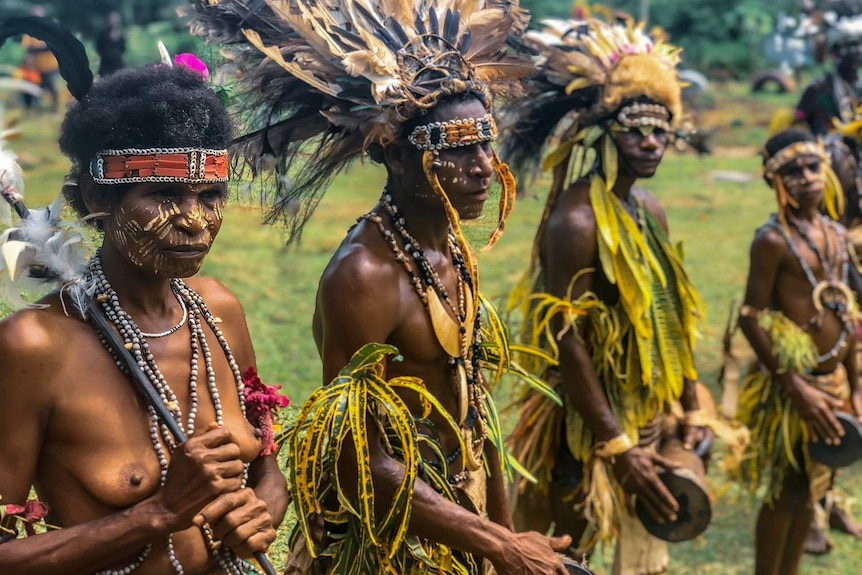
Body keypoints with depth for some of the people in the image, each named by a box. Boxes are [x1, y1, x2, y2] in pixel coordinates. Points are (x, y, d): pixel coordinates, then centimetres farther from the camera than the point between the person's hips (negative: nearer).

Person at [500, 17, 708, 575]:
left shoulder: (650, 208, 5)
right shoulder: (577, 219, -21)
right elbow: (566, 341, -23)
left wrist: (692, 408, 13)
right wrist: (617, 446, -22)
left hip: (649, 420, 8)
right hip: (590, 428, -8)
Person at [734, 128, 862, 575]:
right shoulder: (773, 239, -16)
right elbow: (751, 319, -18)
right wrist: (797, 388, -19)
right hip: (791, 383, -7)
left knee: (811, 490, 15)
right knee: (785, 492, 1)